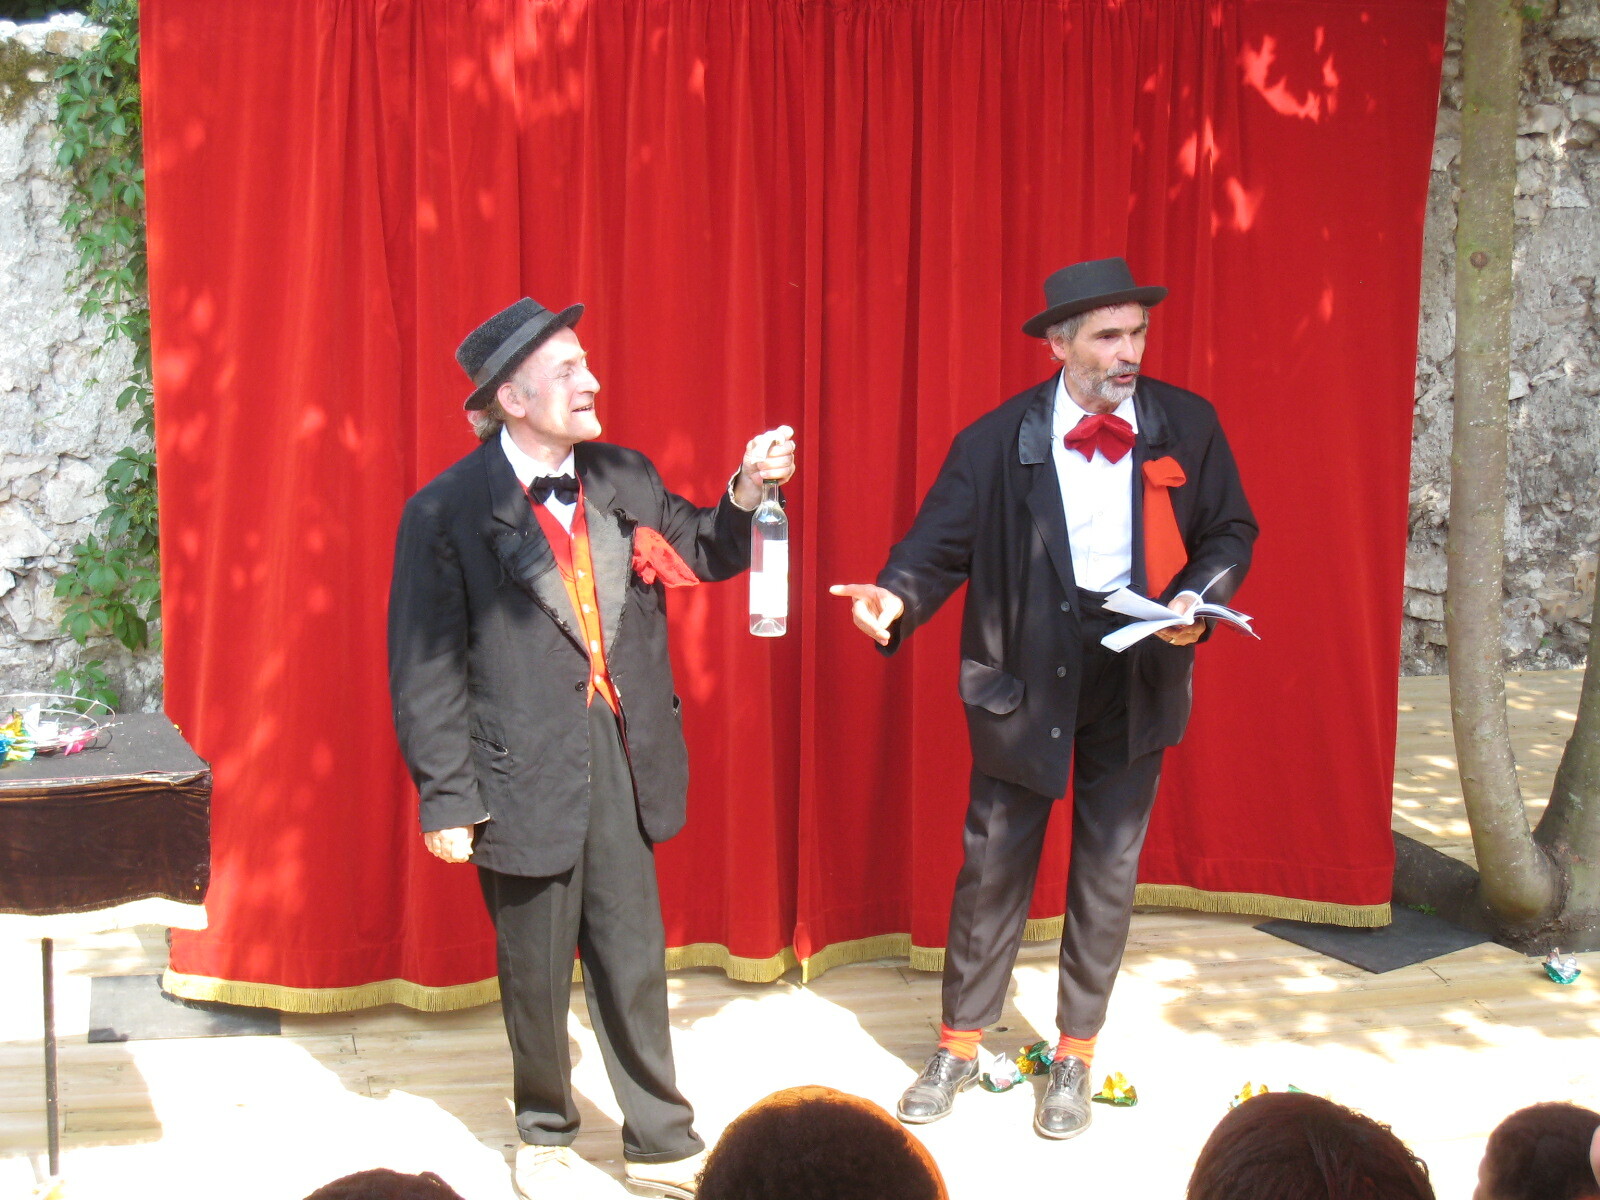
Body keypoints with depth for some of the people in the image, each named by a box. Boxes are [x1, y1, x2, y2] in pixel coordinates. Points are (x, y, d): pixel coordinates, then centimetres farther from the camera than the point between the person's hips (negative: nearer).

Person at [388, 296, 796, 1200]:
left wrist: (748, 492, -6)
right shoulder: (447, 513, -11)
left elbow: (706, 554, 14)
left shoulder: (625, 479, 4)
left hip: (622, 764, 4)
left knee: (636, 962, 12)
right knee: (537, 972, 13)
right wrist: (447, 800, -12)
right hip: (525, 776, -4)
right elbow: (427, 672, -11)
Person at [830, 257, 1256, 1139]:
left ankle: (1074, 1058, 28)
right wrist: (897, 598, -29)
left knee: (1107, 870, 12)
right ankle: (958, 1047, 25)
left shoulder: (1187, 427, -2)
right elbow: (939, 543, -9)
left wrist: (1197, 601, -12)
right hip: (1024, 677, -1)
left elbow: (1230, 532, 6)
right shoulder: (996, 441, -8)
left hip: (1137, 675, 2)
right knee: (994, 864, 7)